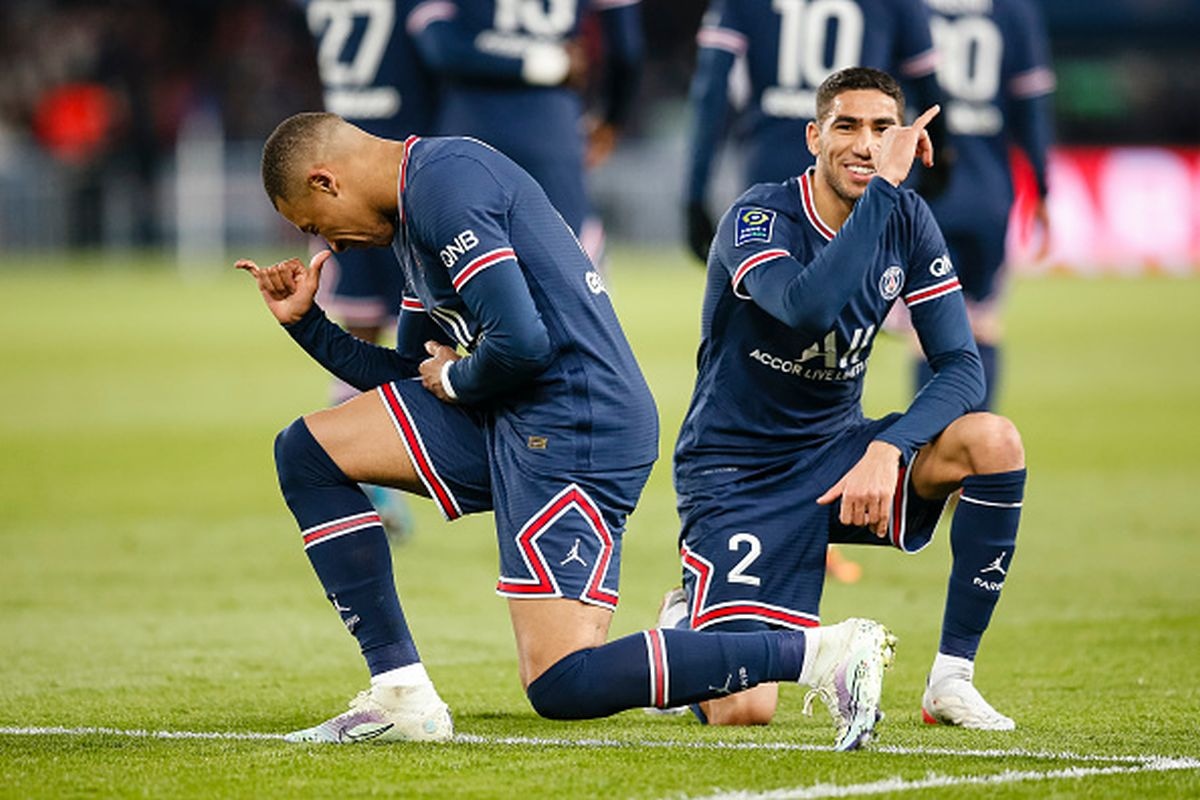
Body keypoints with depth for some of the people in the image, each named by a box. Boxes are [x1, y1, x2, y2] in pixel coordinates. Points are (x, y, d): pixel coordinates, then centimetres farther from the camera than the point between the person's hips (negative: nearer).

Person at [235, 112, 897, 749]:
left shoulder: (444, 182, -14)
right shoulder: (414, 209, 20)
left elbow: (519, 342, -23)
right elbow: (413, 377, 27)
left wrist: (455, 379, -3)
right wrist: (305, 323, 21)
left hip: (572, 431, -11)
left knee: (564, 686, -14)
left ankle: (822, 653, -11)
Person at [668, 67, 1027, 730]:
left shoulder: (906, 221, -2)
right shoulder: (759, 217, -17)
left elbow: (961, 367, -7)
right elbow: (806, 306, -39)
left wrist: (888, 448, -25)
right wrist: (884, 185, -35)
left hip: (837, 453, 5)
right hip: (735, 474, -5)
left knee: (994, 442, -23)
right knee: (744, 710, -20)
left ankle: (951, 679, -11)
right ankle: (689, 630, 19)